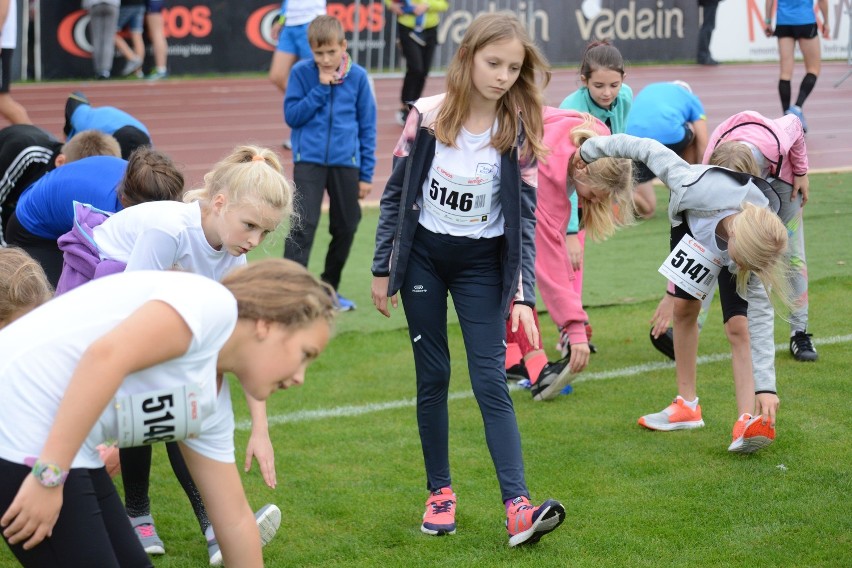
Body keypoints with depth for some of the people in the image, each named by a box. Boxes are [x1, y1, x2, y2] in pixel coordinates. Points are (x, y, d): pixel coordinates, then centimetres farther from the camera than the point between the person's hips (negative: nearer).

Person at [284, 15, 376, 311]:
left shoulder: (358, 76, 0)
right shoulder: (301, 72, -3)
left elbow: (367, 127, 5)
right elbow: (292, 115, -5)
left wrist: (366, 173, 4)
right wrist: (321, 88, -15)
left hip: (346, 162, 2)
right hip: (309, 161, -2)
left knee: (345, 228, 10)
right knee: (303, 226, -14)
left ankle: (329, 289, 28)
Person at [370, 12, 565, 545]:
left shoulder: (519, 131, -9)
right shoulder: (428, 116, -9)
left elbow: (525, 217, -6)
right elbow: (397, 193, 1)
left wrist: (523, 296, -13)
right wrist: (383, 270, 2)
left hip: (481, 264, -1)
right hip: (423, 256, 1)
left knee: (491, 381, -8)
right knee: (432, 376, 6)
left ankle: (518, 509, -14)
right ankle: (441, 494, 18)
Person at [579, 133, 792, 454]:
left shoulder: (758, 247, -40)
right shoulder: (697, 190, -47)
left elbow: (760, 315, -34)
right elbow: (651, 151, -32)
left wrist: (765, 387, -38)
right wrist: (594, 148, -18)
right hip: (691, 222, 2)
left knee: (739, 327, -17)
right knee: (685, 308, 6)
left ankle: (747, 423, -22)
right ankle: (687, 406, 20)